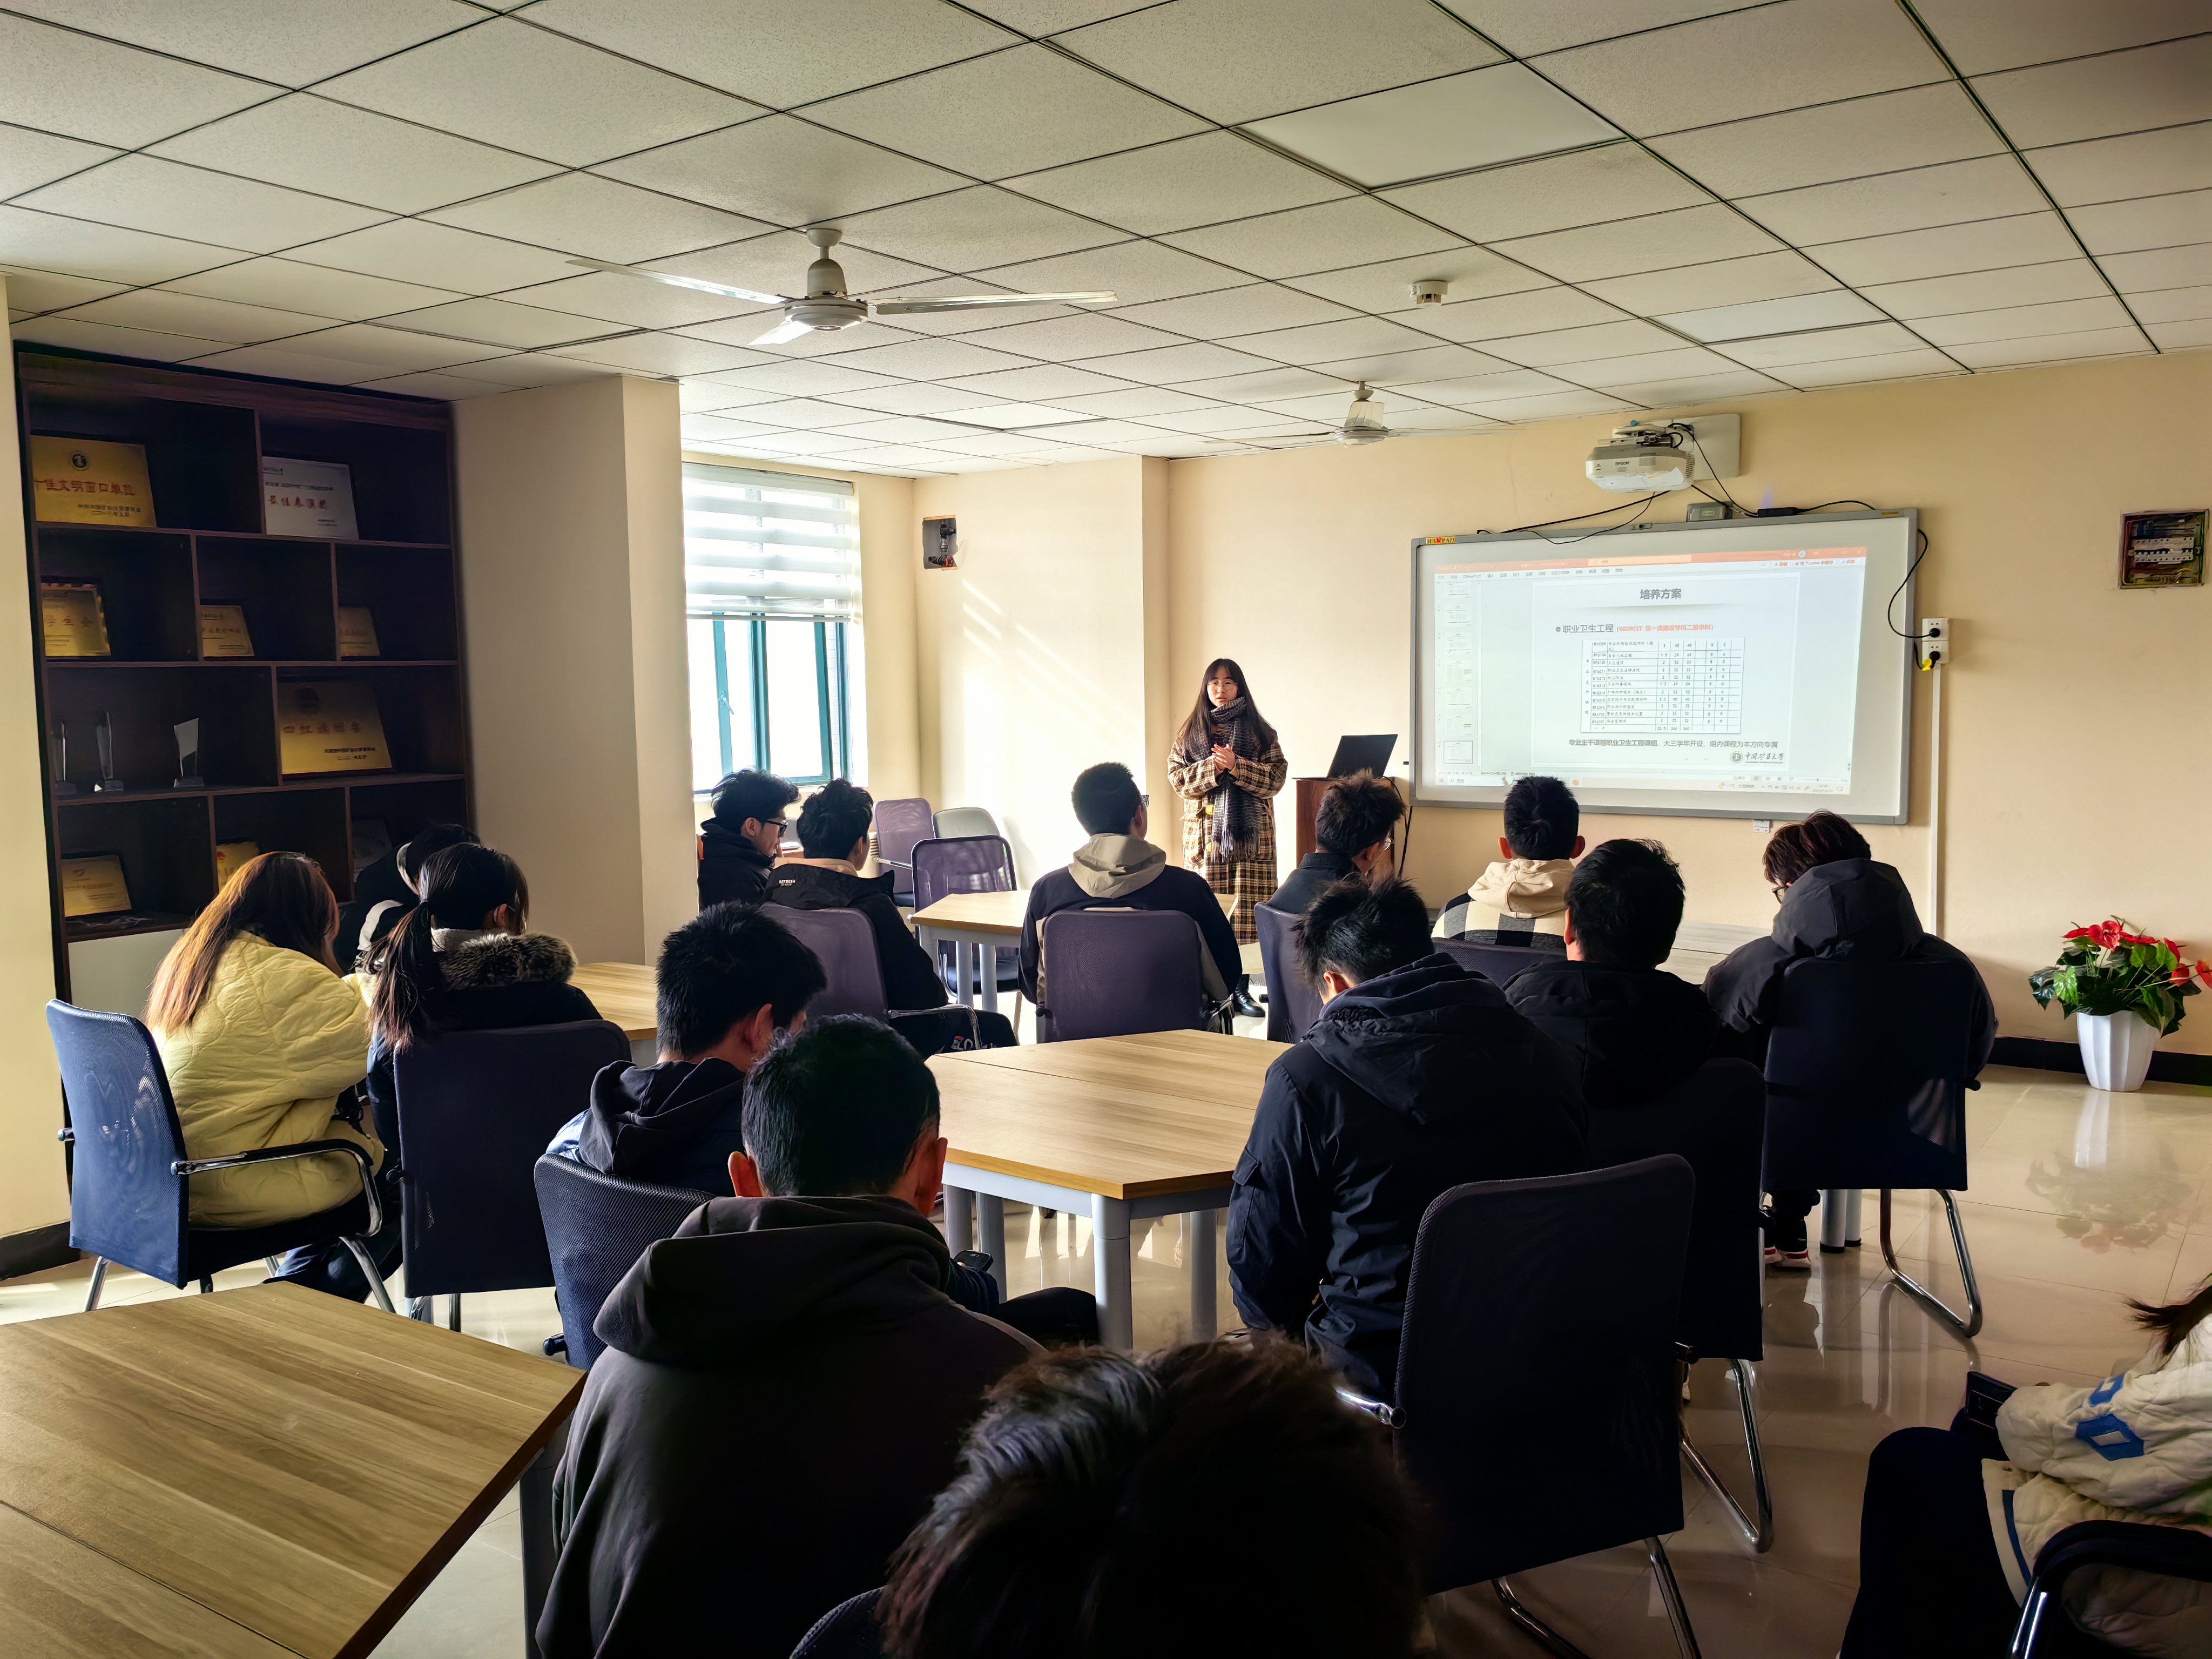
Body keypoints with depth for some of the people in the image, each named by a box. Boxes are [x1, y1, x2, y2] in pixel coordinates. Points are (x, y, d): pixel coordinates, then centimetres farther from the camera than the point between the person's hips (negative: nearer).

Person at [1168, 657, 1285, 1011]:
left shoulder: (1260, 732, 8)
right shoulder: (1191, 732, 10)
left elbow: (1275, 778, 0)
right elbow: (1178, 778, 3)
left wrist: (1236, 766, -13)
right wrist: (1212, 767, -13)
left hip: (1251, 833, 0)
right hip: (1206, 833, 0)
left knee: (1246, 912, -3)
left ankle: (1240, 987, 5)